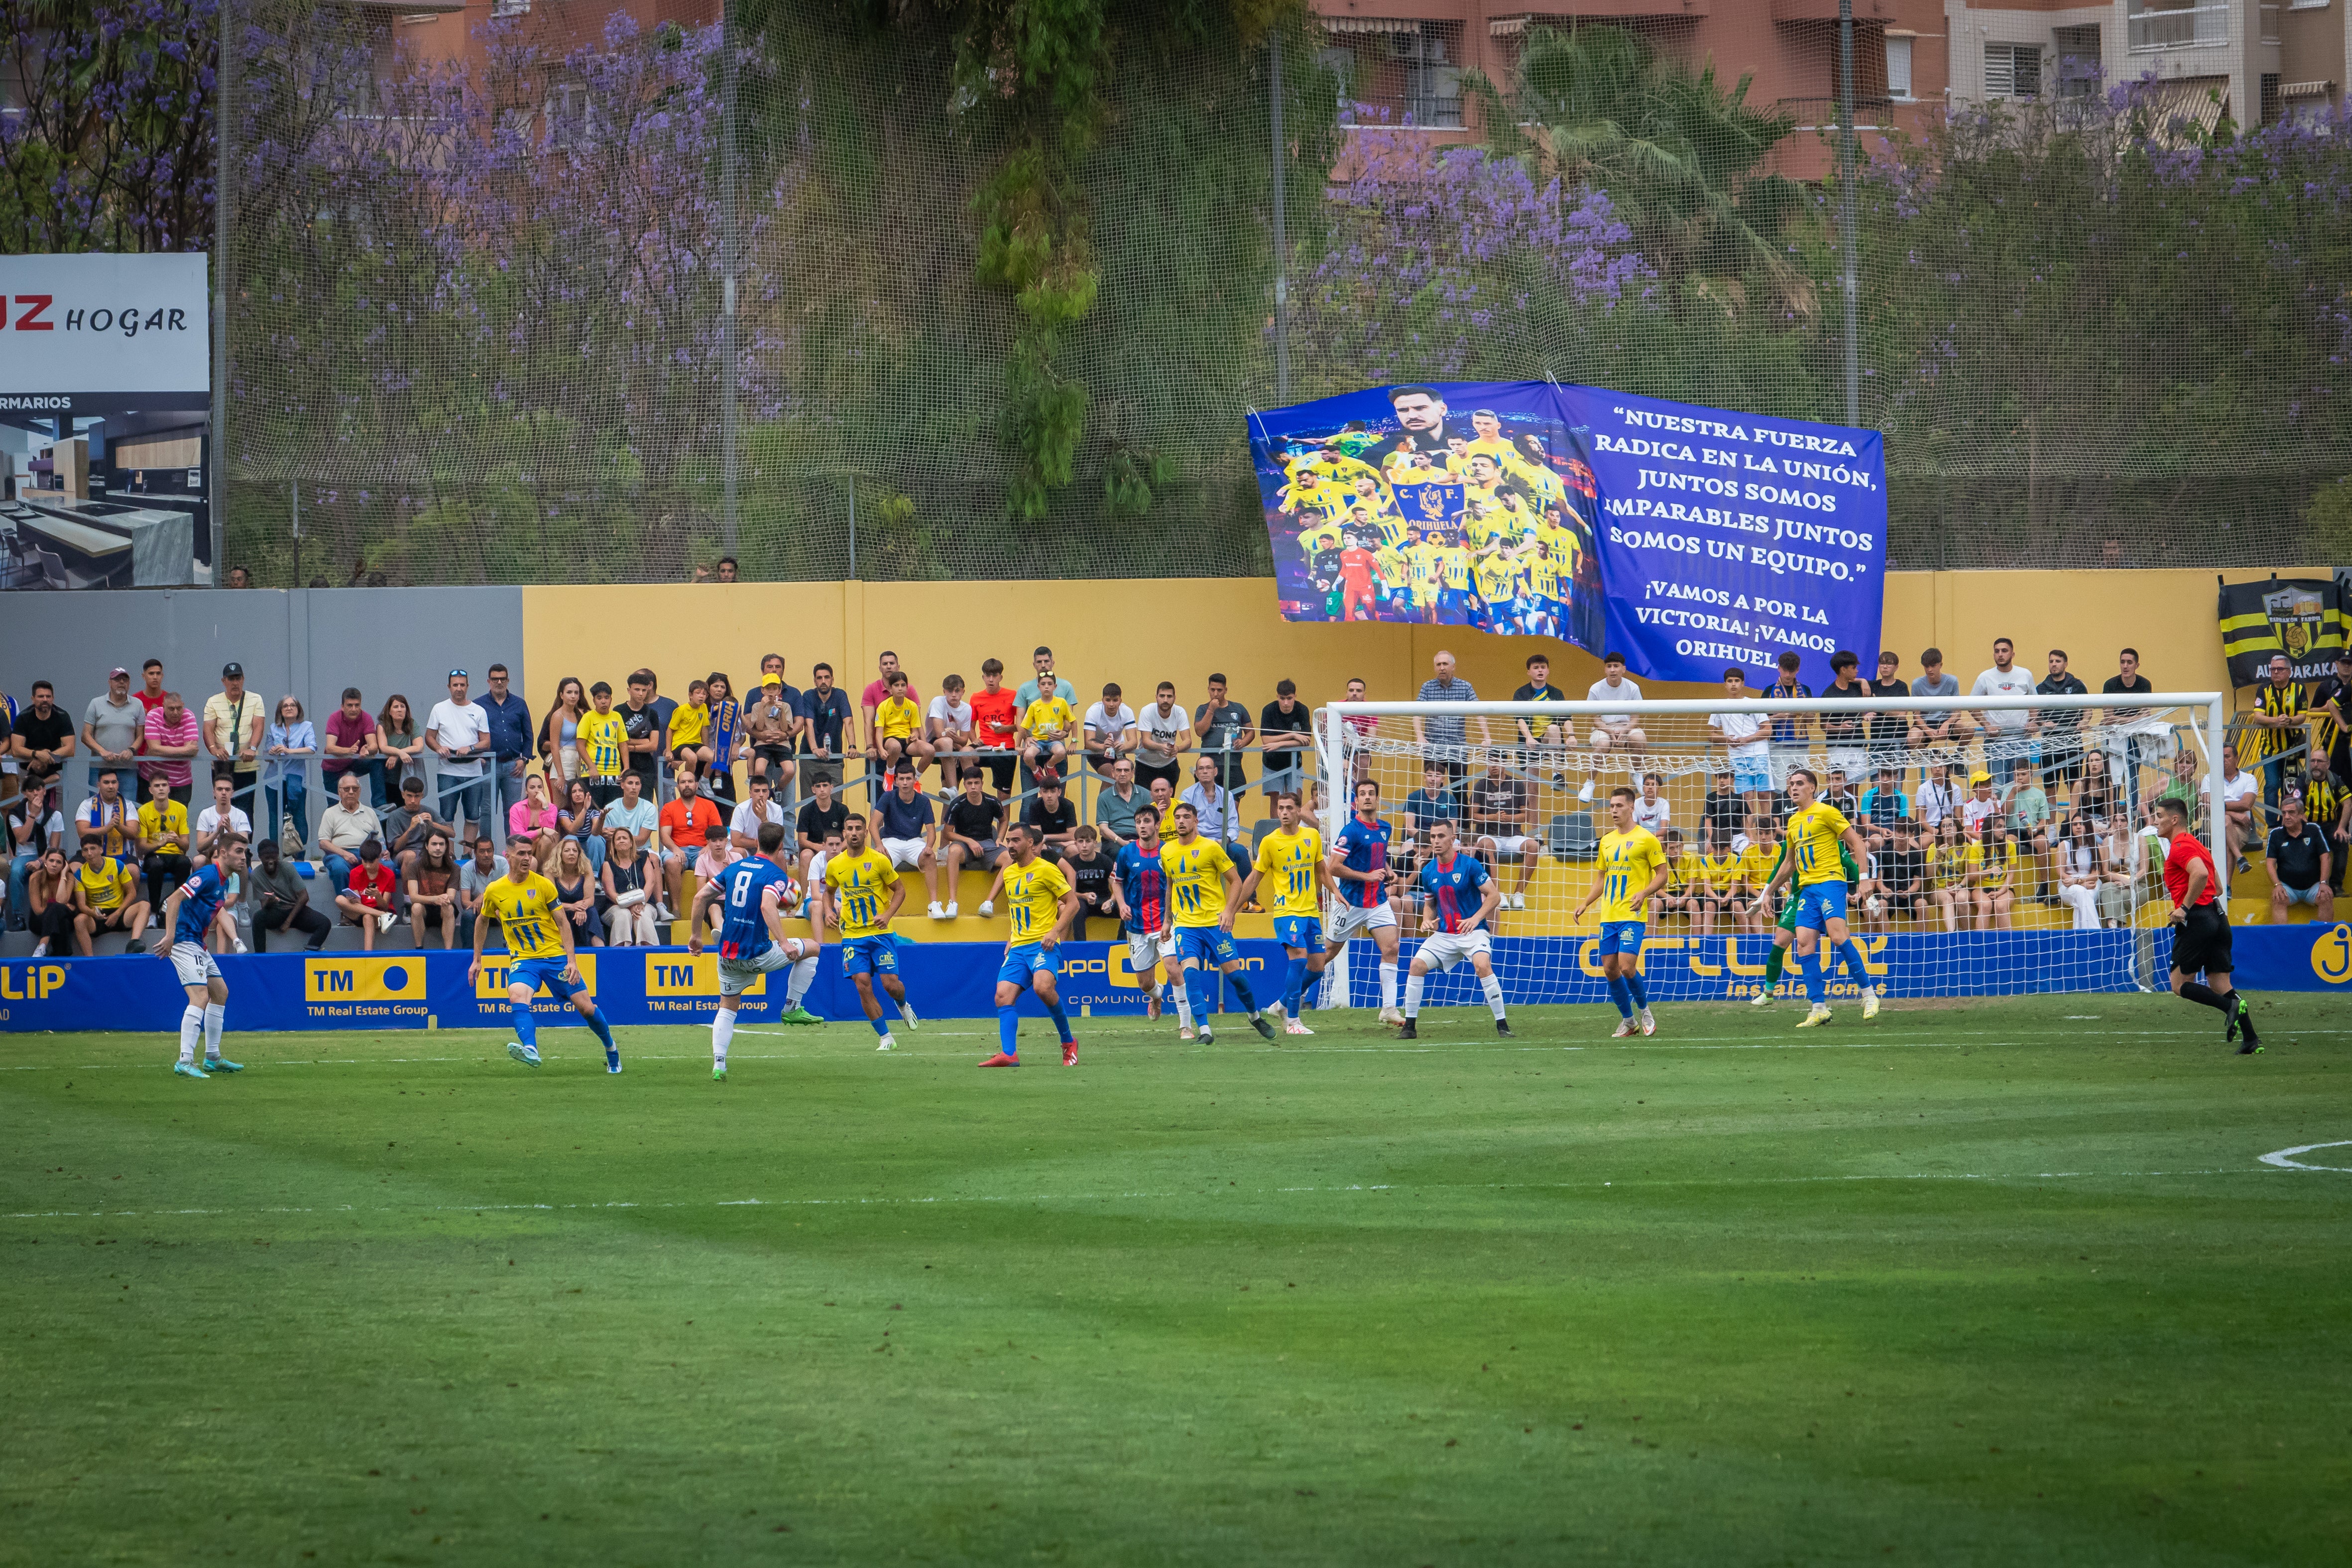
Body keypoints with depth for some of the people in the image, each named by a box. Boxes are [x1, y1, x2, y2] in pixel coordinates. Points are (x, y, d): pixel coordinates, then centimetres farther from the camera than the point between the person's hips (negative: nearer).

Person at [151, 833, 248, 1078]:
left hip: (196, 944, 11)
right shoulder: (208, 875, -17)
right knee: (200, 997, -20)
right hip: (184, 941, -11)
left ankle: (213, 1058, 25)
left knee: (220, 992, 17)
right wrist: (170, 935, -31)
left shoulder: (224, 881, 15)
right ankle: (185, 1062, -25)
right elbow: (174, 899, -24)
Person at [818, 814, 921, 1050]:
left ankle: (903, 1005, 33)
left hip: (880, 932, -2)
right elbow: (828, 892, 20)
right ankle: (886, 1037, 0)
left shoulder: (879, 860, -6)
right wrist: (828, 911, -1)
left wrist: (888, 915, -13)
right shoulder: (834, 865, 3)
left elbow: (900, 890, 2)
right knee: (863, 985, -10)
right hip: (852, 935, 2)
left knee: (891, 984, -6)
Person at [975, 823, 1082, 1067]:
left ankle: (1068, 1042, -9)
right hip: (1018, 947, 7)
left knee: (1042, 987, -29)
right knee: (1003, 996, -10)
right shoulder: (1008, 873, 16)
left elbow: (1073, 903, -4)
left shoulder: (1046, 870, -5)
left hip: (1043, 945, -7)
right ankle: (1009, 1053, -16)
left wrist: (1055, 932, -16)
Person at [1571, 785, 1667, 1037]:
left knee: (1626, 966, -16)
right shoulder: (1607, 841, 15)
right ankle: (1628, 1020, 18)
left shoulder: (1646, 839, -4)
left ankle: (1644, 1010, 9)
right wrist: (1584, 904, 12)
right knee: (1610, 968, 4)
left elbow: (1662, 875, -4)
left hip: (1633, 915, -6)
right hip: (1609, 915, 7)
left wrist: (1644, 894, -20)